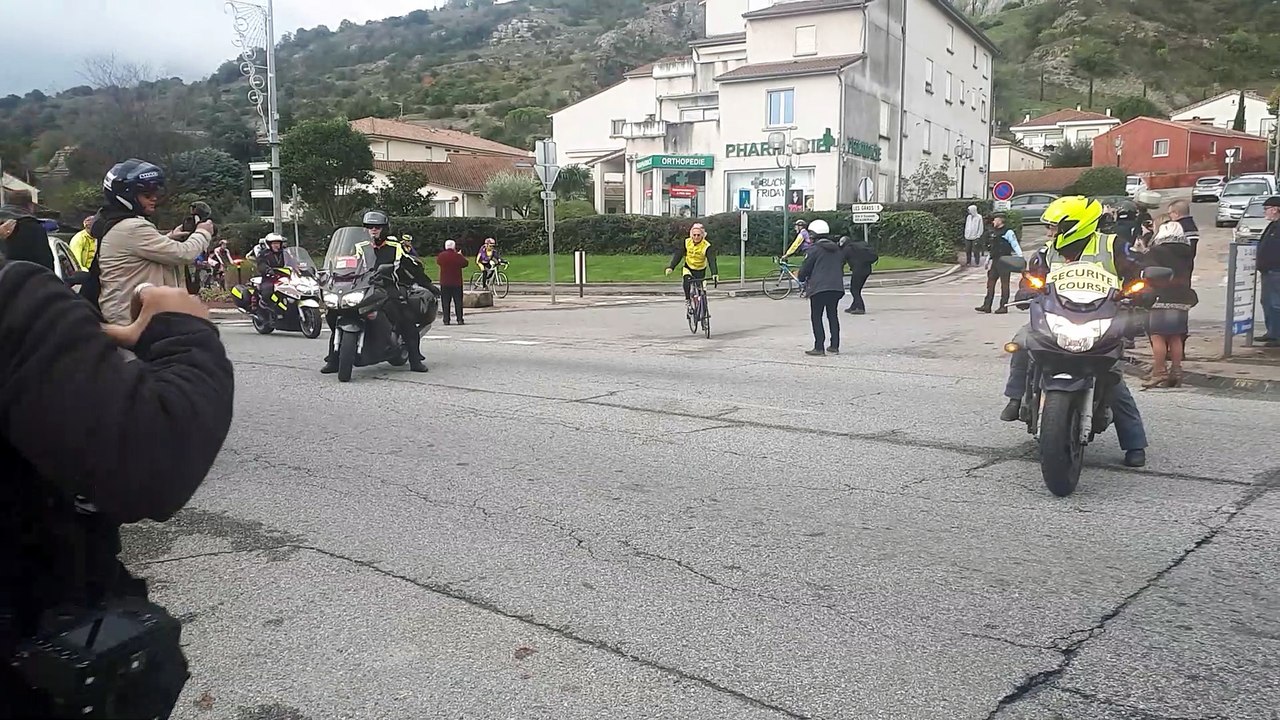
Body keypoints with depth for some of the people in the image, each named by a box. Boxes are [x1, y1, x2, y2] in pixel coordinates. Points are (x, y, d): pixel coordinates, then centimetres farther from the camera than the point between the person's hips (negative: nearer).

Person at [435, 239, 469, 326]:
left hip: (444, 283, 2)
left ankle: (446, 320, 2)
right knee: (458, 302, 4)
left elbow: (437, 261, 17)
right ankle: (460, 319, 1)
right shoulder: (458, 256, -10)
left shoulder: (441, 256, -3)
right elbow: (466, 263, 5)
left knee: (445, 302, 5)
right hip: (457, 283, -1)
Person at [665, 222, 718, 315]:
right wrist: (671, 267, -29)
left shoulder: (707, 246, -21)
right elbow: (678, 255, -16)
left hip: (700, 270, -1)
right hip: (688, 268, 1)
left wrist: (714, 273, -46)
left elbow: (712, 260, -30)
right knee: (687, 281, -31)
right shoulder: (686, 242, -14)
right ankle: (687, 301, -15)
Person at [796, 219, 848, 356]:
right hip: (837, 288, 6)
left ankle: (819, 347, -6)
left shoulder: (815, 249, -5)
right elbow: (841, 266, 21)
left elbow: (805, 268, -2)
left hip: (819, 288, -6)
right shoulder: (837, 249, 15)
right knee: (833, 315, 14)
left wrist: (801, 278, 18)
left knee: (816, 317, 0)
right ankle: (834, 346, 14)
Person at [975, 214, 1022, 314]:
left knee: (1004, 284, -3)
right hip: (994, 261, 8)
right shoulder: (993, 233, 18)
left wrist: (1020, 257, -17)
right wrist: (988, 260, 25)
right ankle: (987, 306, 8)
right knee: (990, 283, 6)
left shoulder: (1008, 232, -6)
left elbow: (1015, 245, -9)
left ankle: (1004, 307, 0)